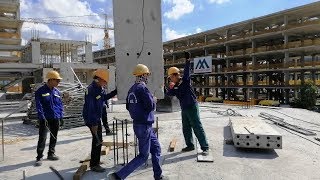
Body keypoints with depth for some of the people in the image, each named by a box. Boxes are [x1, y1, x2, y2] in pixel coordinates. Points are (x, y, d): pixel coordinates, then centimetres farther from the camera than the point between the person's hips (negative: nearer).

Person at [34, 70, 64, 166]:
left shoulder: (57, 91, 8)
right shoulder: (40, 91, -8)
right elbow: (39, 106, -11)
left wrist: (61, 117, 8)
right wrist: (42, 118, -17)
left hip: (56, 119, 6)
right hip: (45, 119, -5)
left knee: (54, 137, 14)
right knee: (42, 138, -4)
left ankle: (51, 154, 29)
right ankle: (39, 157, 7)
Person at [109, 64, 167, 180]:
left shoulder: (132, 89, 8)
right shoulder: (142, 88, -18)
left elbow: (128, 106, 14)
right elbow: (151, 106, -22)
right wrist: (154, 100, -2)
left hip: (138, 123, 9)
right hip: (144, 126, -9)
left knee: (156, 149, 19)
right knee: (143, 156, 1)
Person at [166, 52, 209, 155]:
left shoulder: (185, 80, -10)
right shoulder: (176, 87, 9)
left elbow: (186, 72, -24)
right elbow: (168, 94, 3)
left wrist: (187, 61, -36)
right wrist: (170, 88, -17)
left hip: (192, 107, -8)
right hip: (184, 109, 8)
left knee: (197, 128, -2)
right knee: (186, 129, 15)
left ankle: (205, 147, 8)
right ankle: (190, 145, 30)